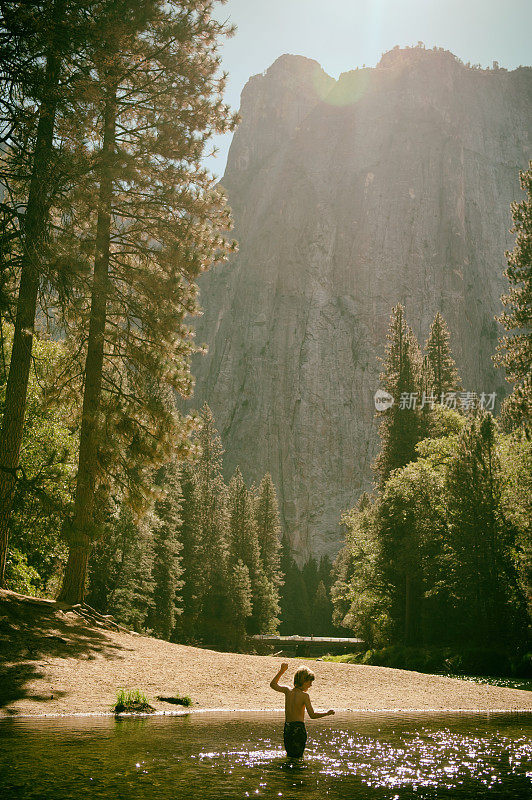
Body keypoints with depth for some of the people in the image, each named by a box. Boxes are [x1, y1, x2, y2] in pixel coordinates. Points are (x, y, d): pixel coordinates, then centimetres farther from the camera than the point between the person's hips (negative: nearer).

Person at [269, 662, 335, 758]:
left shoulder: (287, 690, 3)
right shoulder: (304, 695, -12)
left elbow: (273, 684, 20)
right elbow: (312, 715, -12)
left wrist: (282, 671, 22)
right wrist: (327, 713, -1)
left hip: (287, 728, 5)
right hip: (299, 728, -5)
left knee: (290, 755, 17)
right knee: (297, 757, 1)